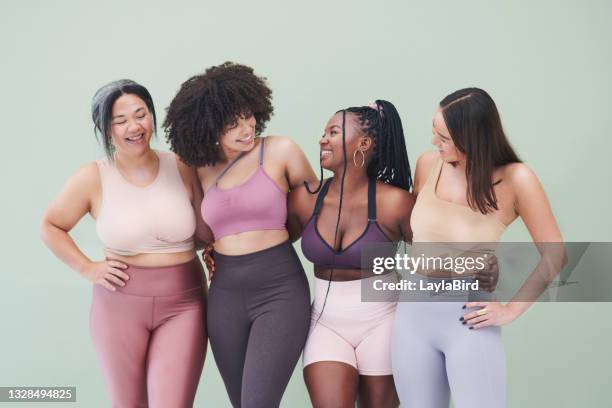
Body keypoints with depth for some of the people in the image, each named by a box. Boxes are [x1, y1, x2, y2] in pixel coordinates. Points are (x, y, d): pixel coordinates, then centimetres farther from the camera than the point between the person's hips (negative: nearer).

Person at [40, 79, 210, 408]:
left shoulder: (182, 167, -3)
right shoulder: (93, 178, -5)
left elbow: (207, 233, 7)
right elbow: (50, 226, 9)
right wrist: (87, 269, -1)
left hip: (183, 303, 0)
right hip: (120, 304, 0)